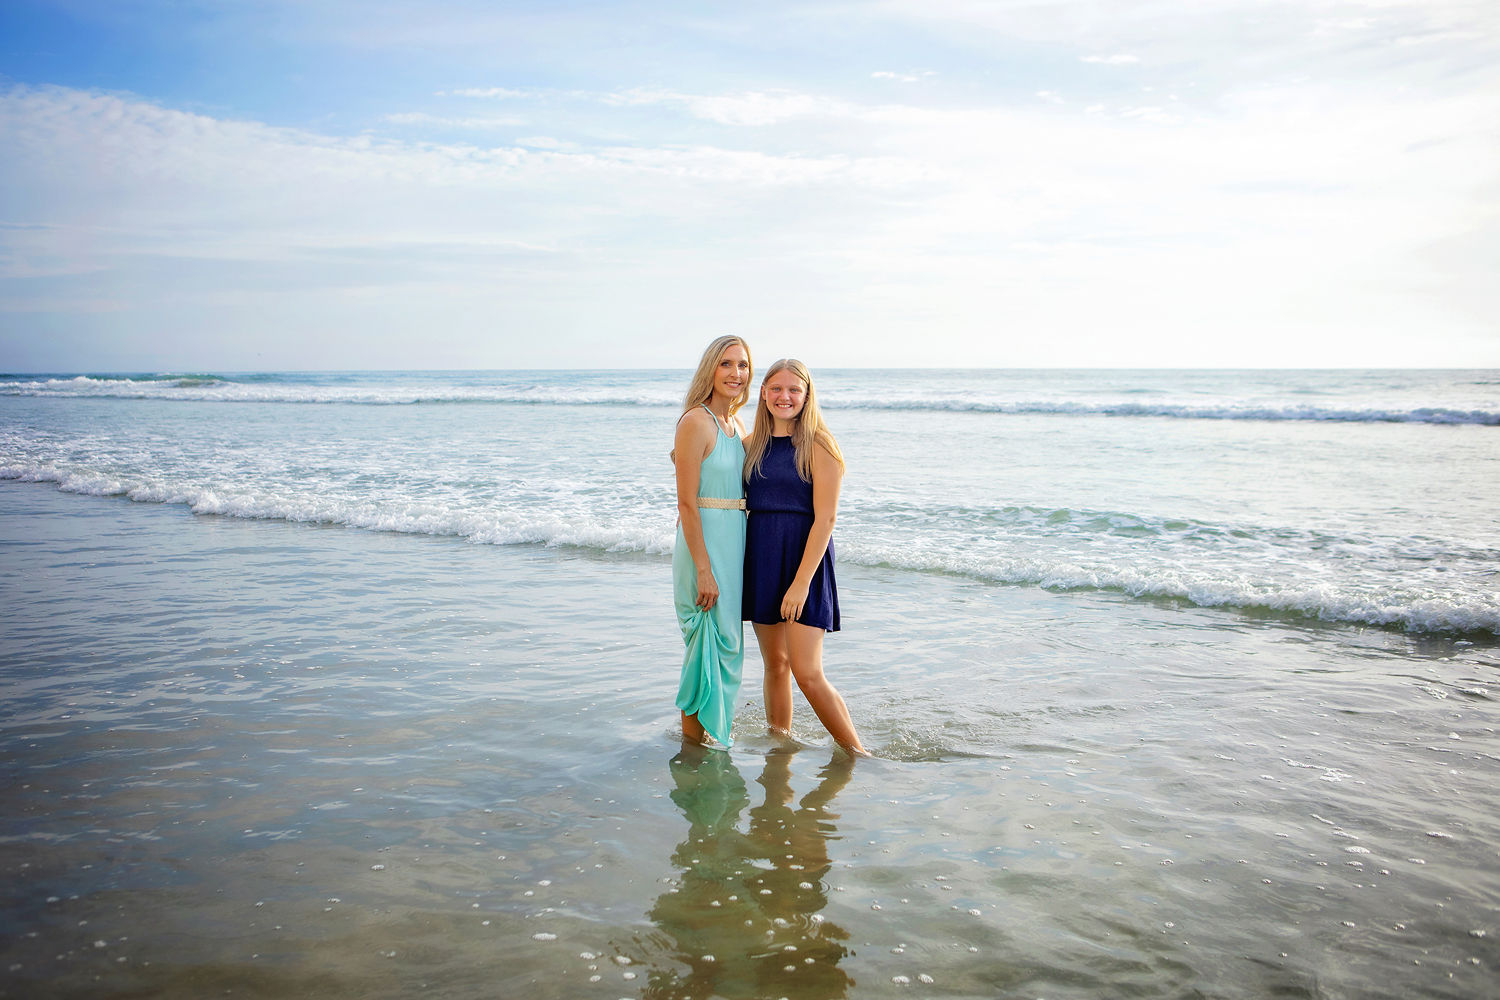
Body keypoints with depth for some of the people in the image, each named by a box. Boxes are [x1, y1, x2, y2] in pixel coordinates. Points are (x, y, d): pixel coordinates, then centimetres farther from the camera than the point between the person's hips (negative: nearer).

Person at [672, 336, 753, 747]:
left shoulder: (737, 426, 12)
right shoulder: (696, 422, -14)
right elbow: (687, 503, -17)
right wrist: (703, 569, -20)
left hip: (734, 543, 8)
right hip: (703, 543, -8)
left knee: (727, 642, 15)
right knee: (711, 641, -2)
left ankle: (713, 728, 30)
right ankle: (694, 733, 13)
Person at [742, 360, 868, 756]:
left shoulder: (818, 445, -8)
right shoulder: (751, 445, 9)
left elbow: (825, 519, -13)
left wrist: (801, 582, -17)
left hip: (803, 559, -5)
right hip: (760, 558, 5)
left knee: (807, 672, -9)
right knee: (774, 663, 12)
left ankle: (857, 753, 6)